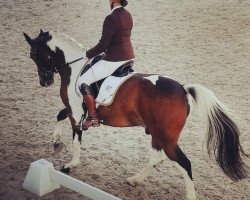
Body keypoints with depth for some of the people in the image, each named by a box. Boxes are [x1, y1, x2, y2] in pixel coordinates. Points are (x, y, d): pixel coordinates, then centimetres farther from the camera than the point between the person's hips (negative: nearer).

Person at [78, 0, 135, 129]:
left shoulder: (111, 18, -19)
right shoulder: (128, 15, 7)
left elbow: (103, 45, -18)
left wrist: (87, 55, -4)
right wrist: (107, 50, 22)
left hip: (114, 60, -10)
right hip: (129, 57, 10)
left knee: (82, 82, -4)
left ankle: (93, 118, -4)